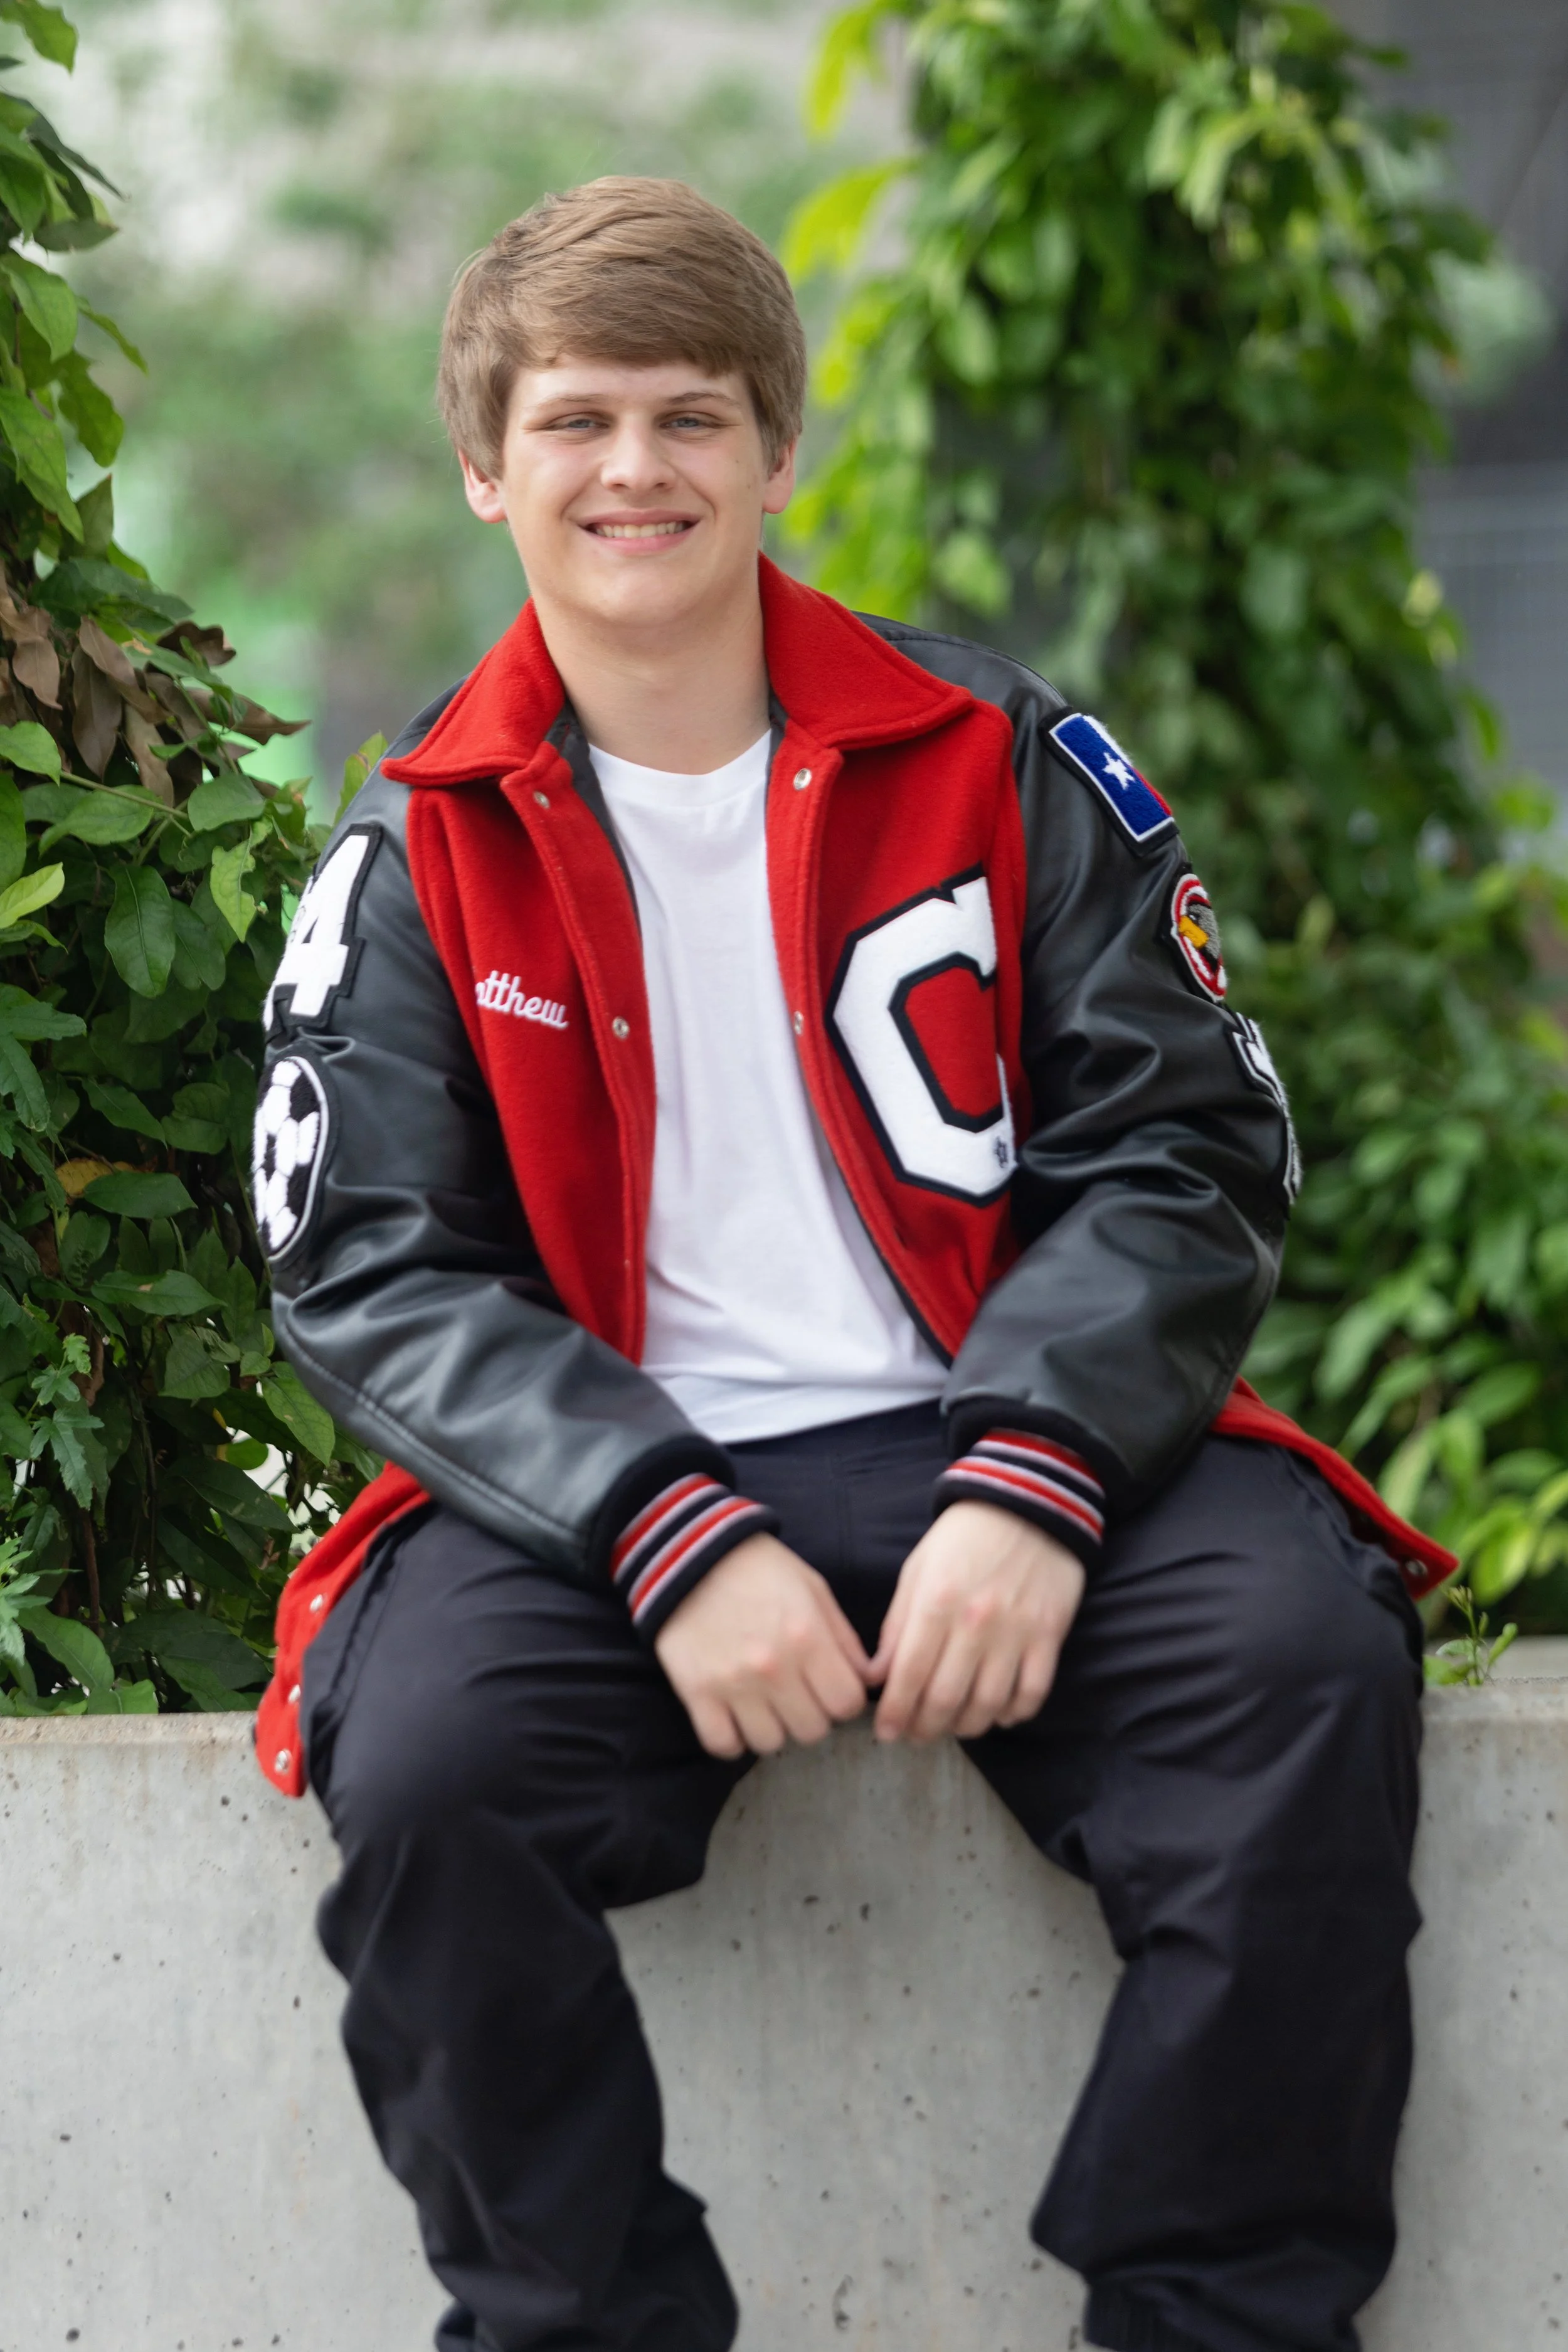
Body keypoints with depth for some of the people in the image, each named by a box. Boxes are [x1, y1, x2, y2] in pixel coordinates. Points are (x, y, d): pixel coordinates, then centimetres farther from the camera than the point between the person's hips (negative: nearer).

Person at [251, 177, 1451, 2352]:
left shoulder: (994, 764, 9)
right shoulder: (424, 851, 8)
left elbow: (1184, 1154, 4)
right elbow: (370, 1274, 0)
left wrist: (1029, 1485, -16)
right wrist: (670, 1539, -18)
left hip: (989, 1443, 1)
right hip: (600, 1492, 0)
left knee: (1304, 1664, -29)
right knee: (426, 1763, -32)